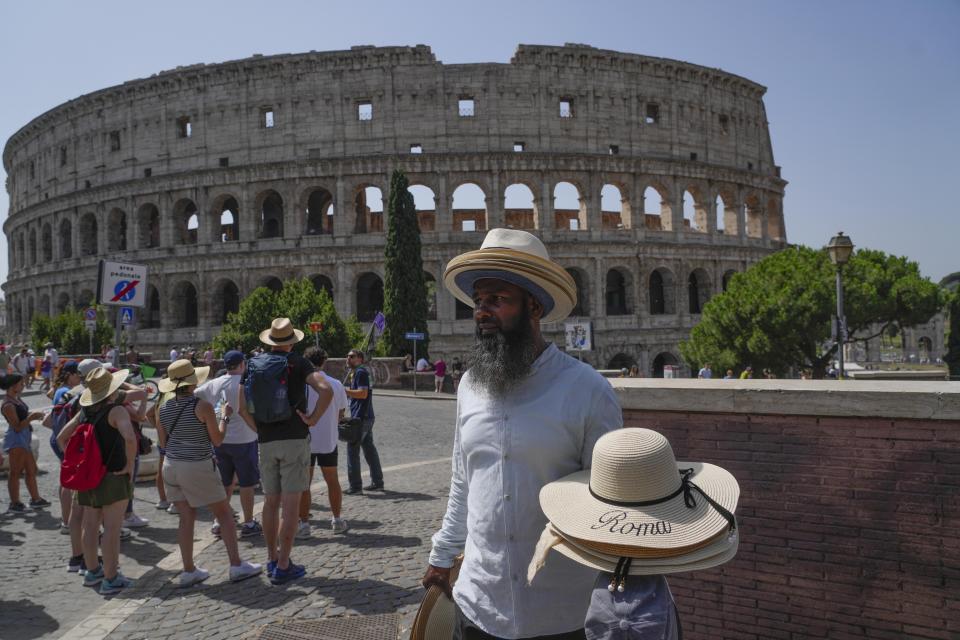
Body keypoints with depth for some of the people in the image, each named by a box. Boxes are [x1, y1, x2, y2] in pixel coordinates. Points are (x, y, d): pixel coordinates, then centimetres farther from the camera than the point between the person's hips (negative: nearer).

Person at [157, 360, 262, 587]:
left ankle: (189, 571, 14)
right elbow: (217, 440, -7)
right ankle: (237, 566, 6)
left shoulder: (164, 409, 2)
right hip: (198, 468, -6)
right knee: (224, 514, 5)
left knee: (186, 518, 12)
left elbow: (164, 442, 12)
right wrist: (225, 417, 6)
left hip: (171, 466, 6)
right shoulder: (203, 406, -15)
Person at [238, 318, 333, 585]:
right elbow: (326, 390, -20)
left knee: (271, 502, 15)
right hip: (295, 439, -5)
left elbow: (242, 407, 6)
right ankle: (283, 566, 2)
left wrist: (259, 428, 13)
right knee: (291, 504, -1)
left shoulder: (254, 364, 7)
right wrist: (313, 418, -11)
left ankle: (272, 559, 24)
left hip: (267, 442, 5)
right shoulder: (297, 362, -6)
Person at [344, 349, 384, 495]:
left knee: (352, 450, -6)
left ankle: (355, 486, -3)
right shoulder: (357, 372, 19)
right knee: (369, 448, 13)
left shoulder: (360, 372, -12)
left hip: (361, 417, -10)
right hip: (367, 416, 10)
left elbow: (363, 393, -22)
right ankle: (377, 482, 18)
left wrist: (344, 390, -21)